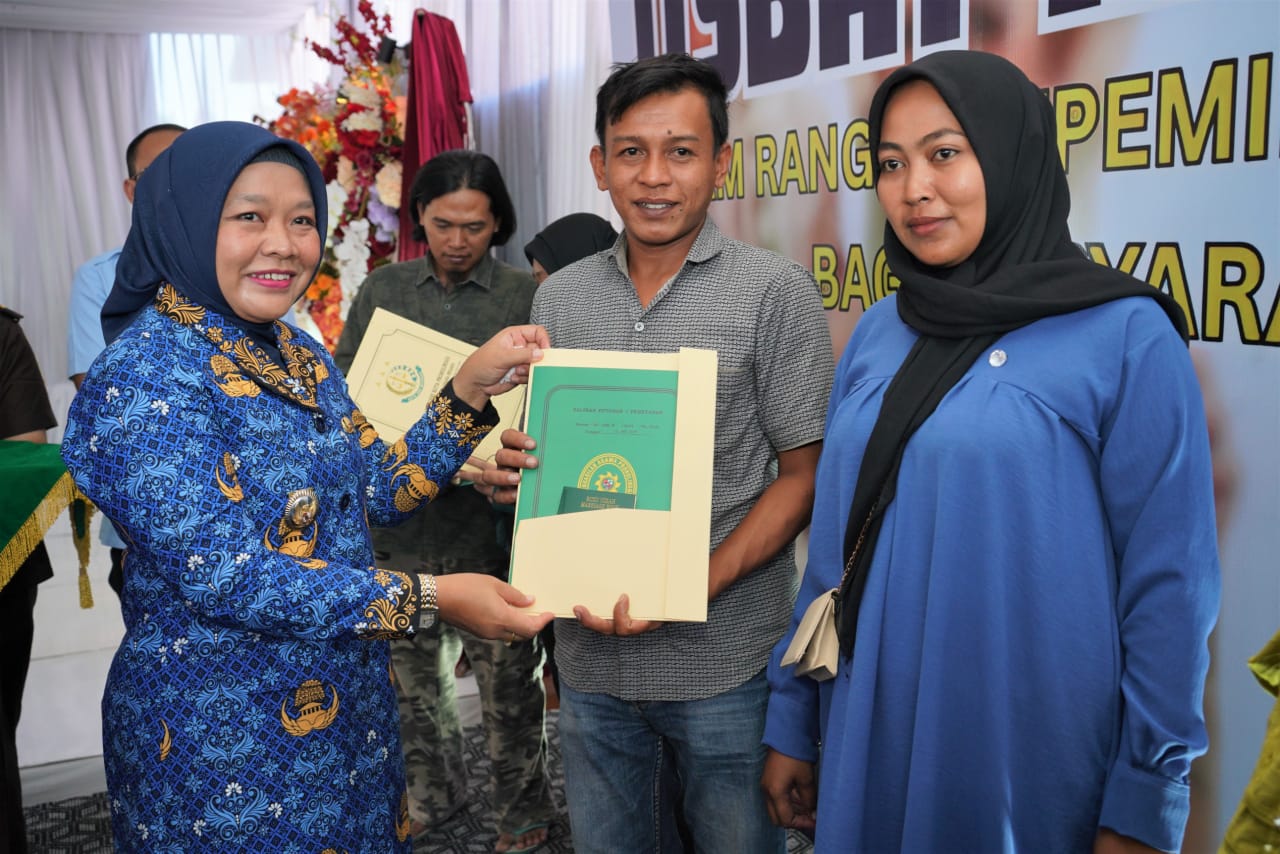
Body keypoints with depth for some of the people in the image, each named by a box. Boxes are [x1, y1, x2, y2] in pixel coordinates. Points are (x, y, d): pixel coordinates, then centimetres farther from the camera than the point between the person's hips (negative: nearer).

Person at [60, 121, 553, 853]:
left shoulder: (298, 353, 4)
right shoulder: (146, 375, -20)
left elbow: (379, 489, 5)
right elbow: (221, 575, -26)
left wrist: (471, 391, -8)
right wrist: (430, 599, -28)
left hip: (350, 704, 8)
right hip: (222, 736, -7)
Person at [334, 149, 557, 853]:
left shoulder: (526, 297, -3)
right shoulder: (383, 289, 6)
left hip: (489, 524, -3)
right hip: (399, 520, 4)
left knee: (506, 678, 8)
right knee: (410, 671, 18)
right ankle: (431, 793, 40)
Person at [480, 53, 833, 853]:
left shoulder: (776, 291, -8)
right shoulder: (558, 296, 5)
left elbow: (802, 478, -8)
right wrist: (513, 469, -9)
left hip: (725, 662, -3)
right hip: (591, 652, 4)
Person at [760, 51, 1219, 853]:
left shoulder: (1125, 335, -10)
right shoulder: (879, 334, 5)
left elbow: (1167, 586, -9)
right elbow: (834, 546, 8)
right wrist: (791, 720, 9)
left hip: (1033, 758, -4)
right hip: (869, 742, 5)